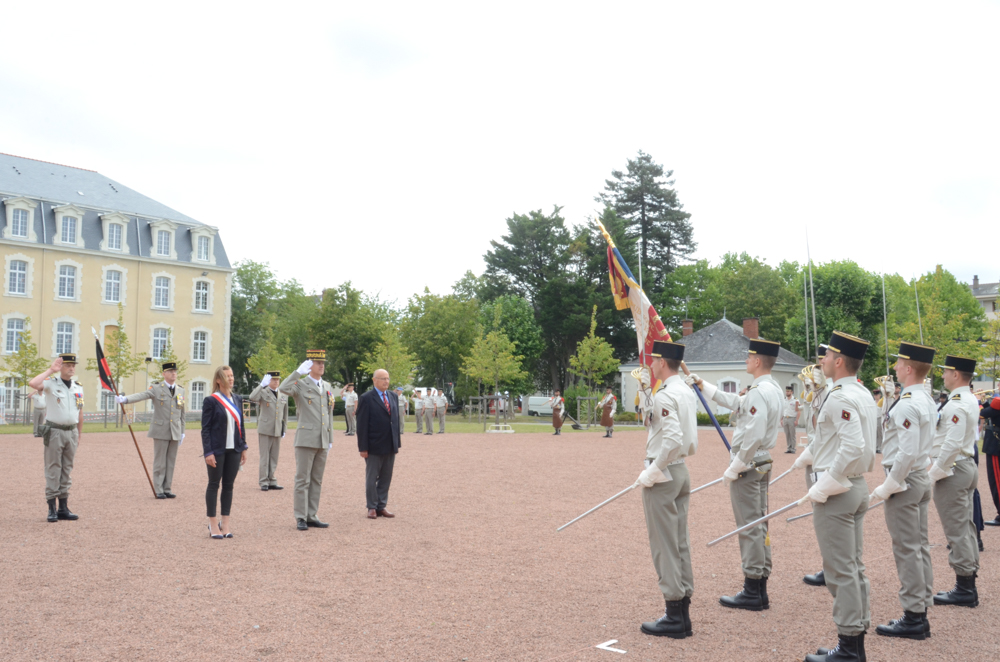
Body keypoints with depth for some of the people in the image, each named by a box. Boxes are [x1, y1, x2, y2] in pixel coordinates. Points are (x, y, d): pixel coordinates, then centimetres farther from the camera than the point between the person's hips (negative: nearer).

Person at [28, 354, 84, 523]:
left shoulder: (78, 387, 10)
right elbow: (32, 384, -28)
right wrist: (50, 370, -18)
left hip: (71, 432, 5)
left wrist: (79, 435, 14)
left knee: (67, 471, 9)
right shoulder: (51, 383, -5)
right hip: (54, 432, -5)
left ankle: (63, 507, 15)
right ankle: (52, 508, 4)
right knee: (53, 470, -1)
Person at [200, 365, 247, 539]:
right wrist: (208, 452, -15)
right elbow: (205, 428, -9)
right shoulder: (211, 401, -8)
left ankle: (225, 523, 17)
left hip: (234, 450, 5)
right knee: (214, 484, 4)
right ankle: (213, 524, 13)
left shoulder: (238, 400, 9)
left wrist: (243, 447, 10)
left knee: (229, 485, 9)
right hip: (217, 450, -5)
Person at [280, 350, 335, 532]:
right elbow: (283, 389, -26)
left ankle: (311, 516, 18)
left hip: (322, 441, 6)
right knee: (303, 479, -1)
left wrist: (330, 439, 16)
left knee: (317, 480, 10)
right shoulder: (300, 384, -4)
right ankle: (300, 518, 6)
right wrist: (299, 371, -25)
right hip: (306, 439, -6)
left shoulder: (327, 387, 15)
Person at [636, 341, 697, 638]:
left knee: (664, 545, -1)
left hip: (662, 474, -9)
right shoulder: (688, 393, 11)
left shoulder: (664, 396, -18)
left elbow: (672, 439, -27)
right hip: (681, 471, 9)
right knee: (680, 542, 13)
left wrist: (651, 473, -19)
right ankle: (683, 614, 21)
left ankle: (674, 617, 5)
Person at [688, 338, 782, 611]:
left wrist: (733, 469, -19)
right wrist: (703, 385, 26)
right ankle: (760, 591, 22)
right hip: (763, 465, 10)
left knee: (749, 528, -3)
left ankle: (752, 593, 5)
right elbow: (734, 402, 22)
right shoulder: (772, 389, 11)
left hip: (748, 466, -10)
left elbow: (754, 437, -26)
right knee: (759, 526, 14)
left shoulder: (758, 392, -20)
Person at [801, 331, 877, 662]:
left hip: (836, 492, -10)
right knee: (854, 567, 15)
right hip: (858, 487, 10)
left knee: (841, 572, -2)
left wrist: (821, 489, -21)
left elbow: (853, 447, -28)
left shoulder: (840, 398, -19)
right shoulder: (864, 395, 12)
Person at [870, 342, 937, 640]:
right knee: (920, 546, 14)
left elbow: (907, 453, -24)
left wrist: (887, 488, -18)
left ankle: (913, 618, 5)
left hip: (904, 481, -10)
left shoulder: (906, 405, -21)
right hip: (922, 479, 10)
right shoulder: (927, 400, 10)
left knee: (907, 549, -3)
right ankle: (921, 613, 22)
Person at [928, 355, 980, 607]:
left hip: (953, 471, -10)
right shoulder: (970, 401, 11)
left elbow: (952, 444, -26)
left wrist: (933, 473, -18)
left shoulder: (956, 404, -20)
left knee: (956, 530, -3)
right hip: (967, 467, 10)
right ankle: (968, 584, 22)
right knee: (965, 527, 14)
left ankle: (965, 590, 3)